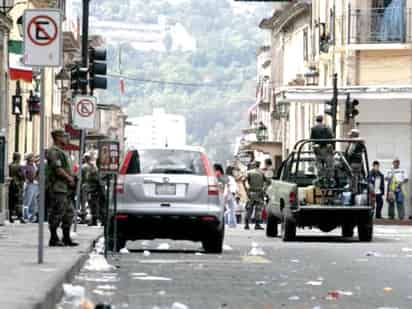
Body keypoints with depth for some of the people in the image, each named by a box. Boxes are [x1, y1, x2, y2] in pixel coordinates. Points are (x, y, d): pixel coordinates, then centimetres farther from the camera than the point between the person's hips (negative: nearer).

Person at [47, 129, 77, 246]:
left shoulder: (61, 152, 21)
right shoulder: (54, 151, -11)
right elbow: (57, 169, -20)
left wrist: (71, 178, 12)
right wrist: (69, 178, -13)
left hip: (64, 188, 11)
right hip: (57, 187, -11)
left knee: (69, 213, 11)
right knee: (57, 214, -8)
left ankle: (66, 238, 16)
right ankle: (54, 239, -4)